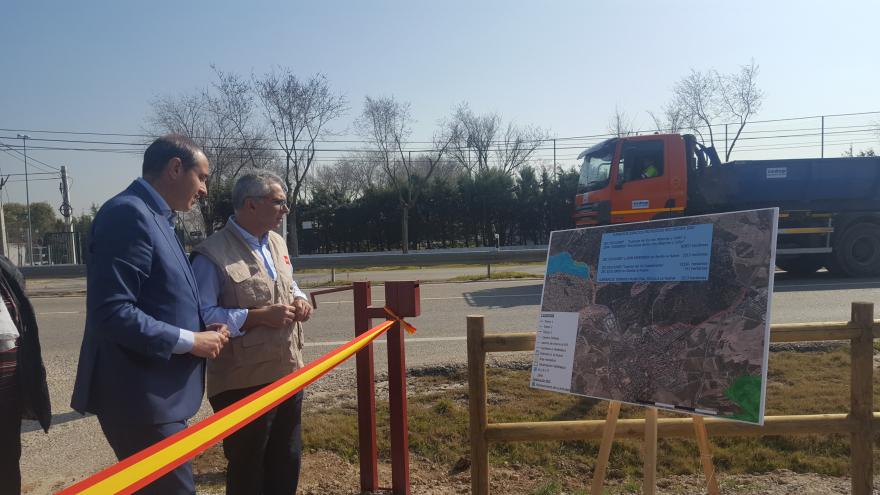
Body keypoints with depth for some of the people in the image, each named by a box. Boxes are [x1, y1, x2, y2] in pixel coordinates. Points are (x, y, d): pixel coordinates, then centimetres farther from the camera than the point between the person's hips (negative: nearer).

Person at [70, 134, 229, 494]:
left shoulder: (154, 217, 13)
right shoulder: (129, 213, -17)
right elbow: (112, 312, -26)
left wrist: (201, 330, 2)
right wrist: (190, 341, -17)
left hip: (161, 394, 10)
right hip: (141, 398, -10)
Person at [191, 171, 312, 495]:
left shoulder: (277, 243, 9)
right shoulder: (212, 255, -17)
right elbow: (201, 316, -23)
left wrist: (300, 300, 0)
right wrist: (259, 316, -25)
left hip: (288, 373, 8)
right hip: (243, 383, -7)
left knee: (287, 460, 20)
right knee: (247, 468, 11)